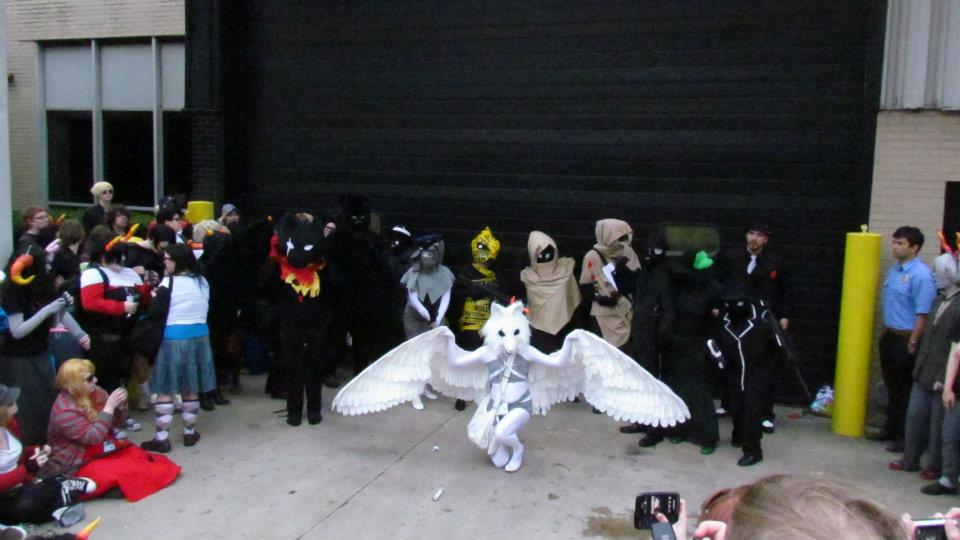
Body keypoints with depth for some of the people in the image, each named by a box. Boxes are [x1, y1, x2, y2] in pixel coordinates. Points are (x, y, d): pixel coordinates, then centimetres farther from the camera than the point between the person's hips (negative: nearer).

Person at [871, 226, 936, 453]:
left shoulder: (921, 275, -18)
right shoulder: (893, 270, 9)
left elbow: (923, 313, -20)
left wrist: (913, 343, -19)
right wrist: (885, 332, 16)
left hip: (905, 340, -8)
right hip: (889, 336, 8)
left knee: (904, 390, 2)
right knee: (892, 386, 19)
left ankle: (904, 436, 14)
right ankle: (891, 428, 32)